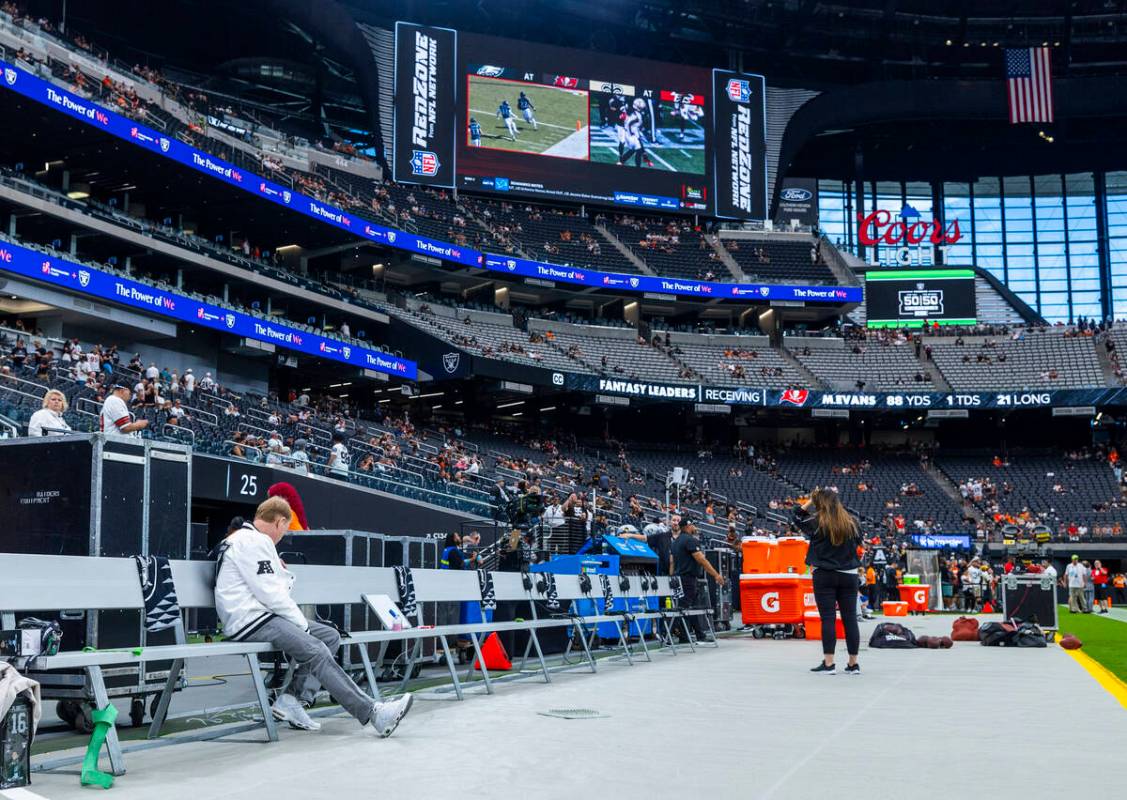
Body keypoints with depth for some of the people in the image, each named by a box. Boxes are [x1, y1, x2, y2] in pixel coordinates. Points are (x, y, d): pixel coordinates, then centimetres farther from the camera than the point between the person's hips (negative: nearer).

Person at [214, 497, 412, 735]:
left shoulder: (244, 539, 22)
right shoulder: (254, 542, -12)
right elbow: (270, 594, -17)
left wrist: (282, 573, 4)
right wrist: (302, 623, -9)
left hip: (260, 615, 11)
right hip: (249, 620, -11)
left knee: (330, 636, 3)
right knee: (317, 651, -24)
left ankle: (290, 700, -5)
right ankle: (373, 713, -28)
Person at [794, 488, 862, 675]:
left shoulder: (817, 522, -7)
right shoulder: (851, 522, 2)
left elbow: (797, 518, 11)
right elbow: (858, 540, 19)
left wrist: (810, 500, 14)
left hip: (824, 575, -3)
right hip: (848, 575, 3)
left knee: (828, 618, -2)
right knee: (850, 618, 6)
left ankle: (828, 663, -2)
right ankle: (853, 664, 11)